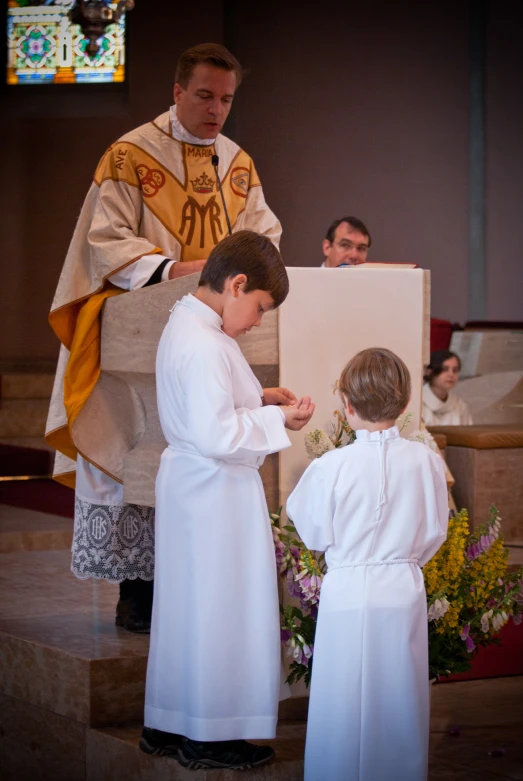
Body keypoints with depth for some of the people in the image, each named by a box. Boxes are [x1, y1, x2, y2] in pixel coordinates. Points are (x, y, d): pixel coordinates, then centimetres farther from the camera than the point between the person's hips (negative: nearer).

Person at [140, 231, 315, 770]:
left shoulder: (184, 326, 9)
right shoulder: (205, 346, -23)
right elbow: (216, 435, -27)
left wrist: (257, 400, 9)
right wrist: (277, 420, -17)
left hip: (187, 483, 10)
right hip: (215, 493, -10)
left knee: (186, 604, 17)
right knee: (219, 609, 1)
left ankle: (165, 726, 28)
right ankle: (207, 739, 12)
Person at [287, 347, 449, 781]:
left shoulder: (330, 467, -16)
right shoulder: (426, 461, -8)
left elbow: (314, 534, -3)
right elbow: (436, 532, 5)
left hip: (347, 593, -2)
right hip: (404, 591, 2)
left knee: (345, 705, 9)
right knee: (398, 700, 14)